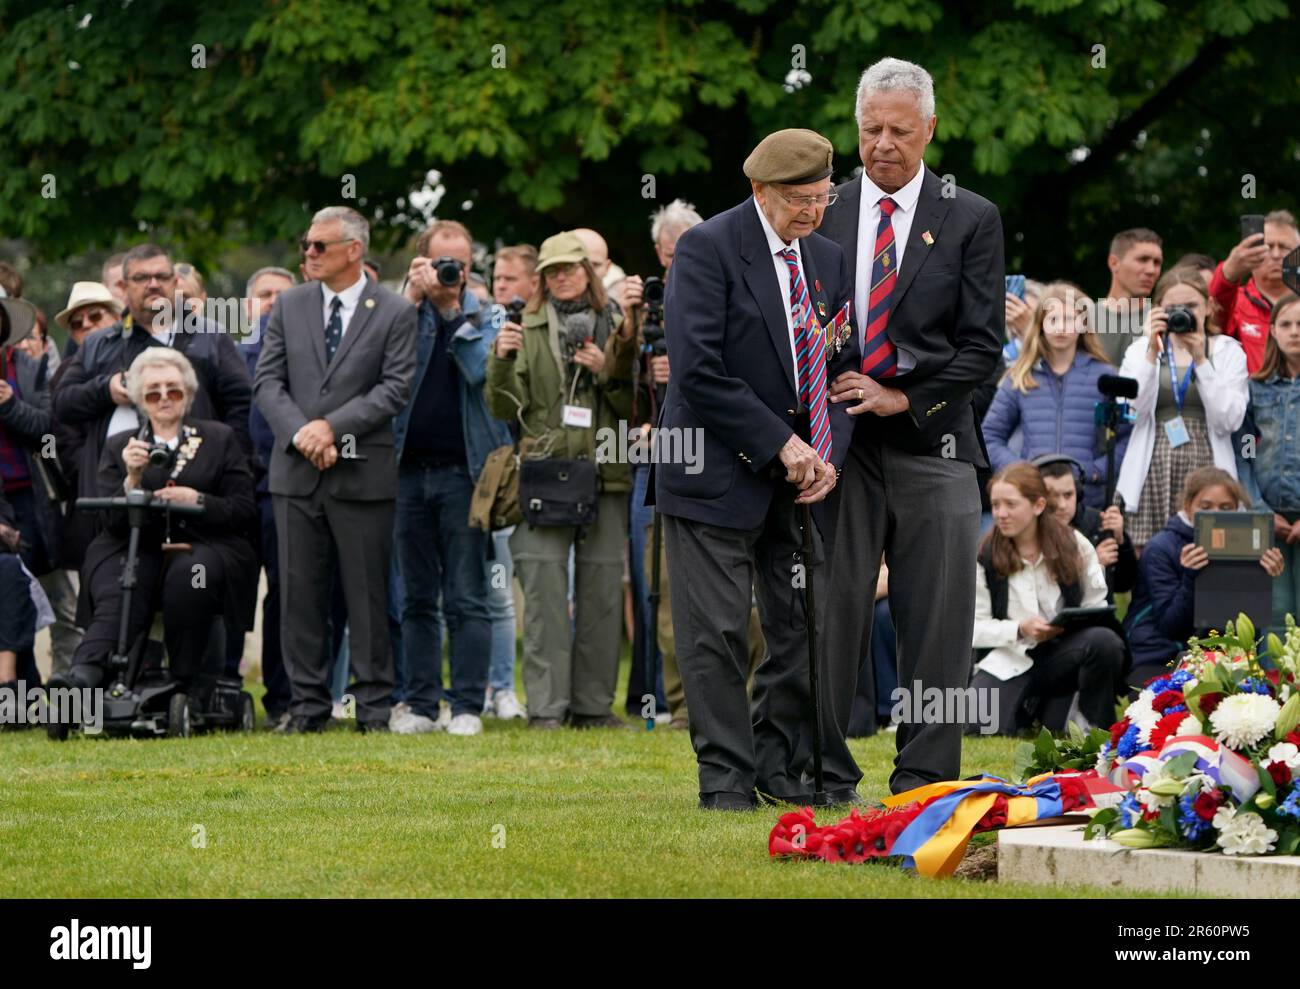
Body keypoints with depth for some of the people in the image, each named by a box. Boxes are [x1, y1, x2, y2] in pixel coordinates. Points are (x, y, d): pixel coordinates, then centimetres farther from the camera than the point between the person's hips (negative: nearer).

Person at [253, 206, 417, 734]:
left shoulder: (395, 313, 0)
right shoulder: (289, 305, 10)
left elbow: (395, 388, -7)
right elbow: (267, 380, 5)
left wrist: (332, 426, -15)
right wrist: (300, 434, -11)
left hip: (363, 472, -3)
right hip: (296, 471, 3)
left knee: (367, 592, 1)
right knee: (300, 591, 4)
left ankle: (374, 705, 7)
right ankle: (308, 705, 9)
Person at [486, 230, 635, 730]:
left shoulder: (616, 329, 10)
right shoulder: (528, 331, 9)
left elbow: (635, 407, 9)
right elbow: (504, 408, 4)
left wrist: (607, 372, -6)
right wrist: (502, 360, -11)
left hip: (605, 476, 1)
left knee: (602, 593, 3)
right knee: (545, 595, -7)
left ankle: (593, 703, 10)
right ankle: (546, 706, -6)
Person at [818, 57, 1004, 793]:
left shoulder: (971, 220, 5)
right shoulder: (823, 215, 10)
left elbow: (982, 345, 1)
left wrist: (901, 398, -9)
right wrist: (833, 402, -5)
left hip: (930, 442, -1)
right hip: (839, 443, 1)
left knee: (935, 620, 0)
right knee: (831, 613, -1)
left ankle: (923, 777, 6)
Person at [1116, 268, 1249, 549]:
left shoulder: (1228, 352, 10)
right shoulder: (1140, 349, 12)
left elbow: (1228, 421, -3)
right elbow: (1130, 411, -2)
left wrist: (1200, 360, -6)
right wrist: (1152, 353, -7)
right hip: (1153, 474, 0)